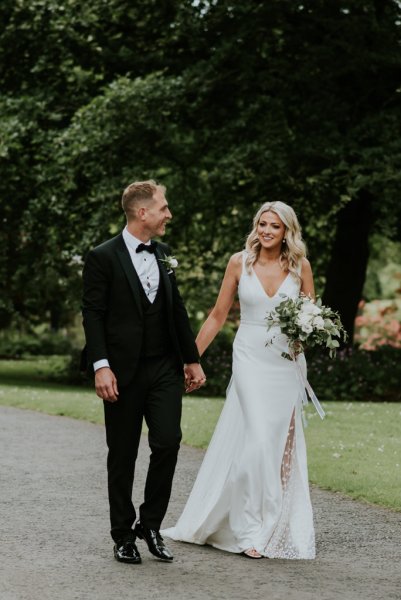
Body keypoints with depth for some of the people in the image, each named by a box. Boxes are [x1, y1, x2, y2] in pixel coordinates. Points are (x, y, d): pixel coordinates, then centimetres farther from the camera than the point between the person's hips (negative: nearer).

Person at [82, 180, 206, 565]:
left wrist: (192, 359, 17)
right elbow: (92, 315, -10)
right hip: (123, 372, -4)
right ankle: (123, 535, 17)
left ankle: (150, 524, 10)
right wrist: (101, 367, -18)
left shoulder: (163, 255, 12)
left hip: (165, 368, 4)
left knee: (168, 442, -8)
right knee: (122, 456, 5)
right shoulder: (103, 257, -7)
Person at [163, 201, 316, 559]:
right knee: (258, 440, -11)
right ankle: (252, 529, -2)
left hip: (288, 362, 2)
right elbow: (218, 316, 5)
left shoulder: (300, 266, 2)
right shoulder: (240, 262, 0)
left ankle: (280, 526, 18)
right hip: (251, 359, -2)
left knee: (282, 444, 6)